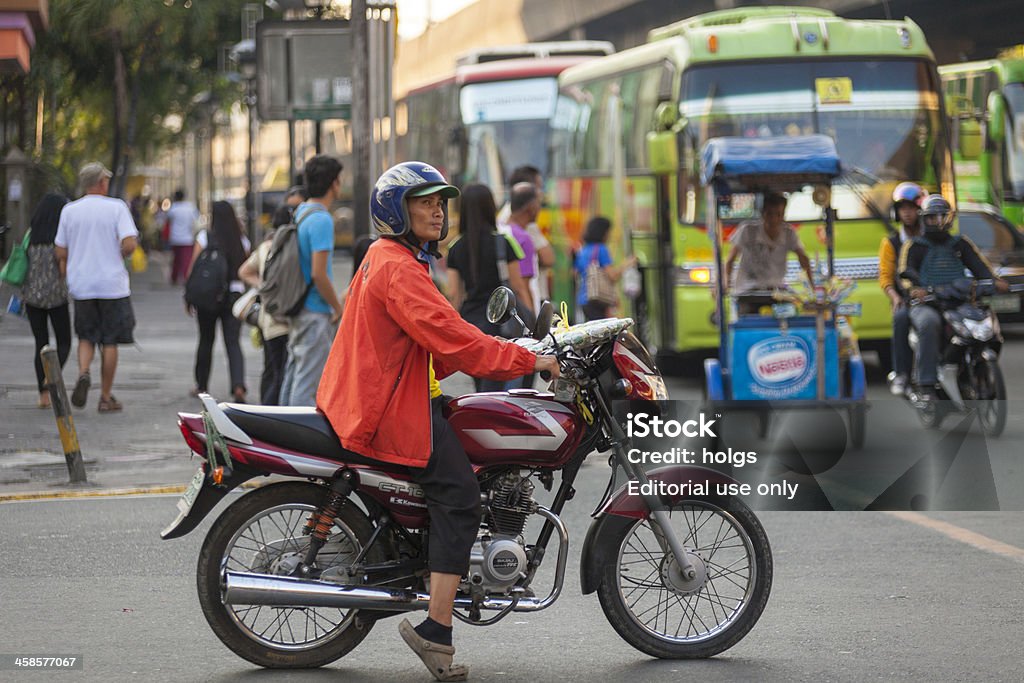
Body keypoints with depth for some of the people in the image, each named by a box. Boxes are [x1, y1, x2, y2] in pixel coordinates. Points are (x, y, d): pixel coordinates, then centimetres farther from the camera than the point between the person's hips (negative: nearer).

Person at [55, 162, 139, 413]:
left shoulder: (69, 211, 3)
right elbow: (130, 243, -18)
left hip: (81, 286, 3)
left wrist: (66, 277, 19)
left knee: (86, 337, 16)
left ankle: (83, 373, -13)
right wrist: (119, 256, 3)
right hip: (112, 285, -3)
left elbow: (61, 253, 5)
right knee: (110, 341, 7)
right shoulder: (116, 207, -7)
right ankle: (106, 397, 10)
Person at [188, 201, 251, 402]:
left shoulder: (205, 237, -5)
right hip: (235, 295, 2)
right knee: (233, 342, -1)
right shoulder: (242, 241, 4)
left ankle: (201, 386, 24)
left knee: (206, 340, 13)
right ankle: (238, 385, -20)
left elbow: (193, 270, -5)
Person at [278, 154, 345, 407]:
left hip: (296, 310, 9)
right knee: (308, 384, -7)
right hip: (316, 313, -9)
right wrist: (338, 308, -10)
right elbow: (318, 274, -22)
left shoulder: (299, 213, 12)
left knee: (293, 374, 14)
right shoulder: (321, 220, -17)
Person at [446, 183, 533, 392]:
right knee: (493, 388, -10)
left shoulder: (456, 248, 7)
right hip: (497, 321, -5)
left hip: (468, 320, 5)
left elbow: (453, 293, 7)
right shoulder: (503, 243, -6)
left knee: (482, 390, 15)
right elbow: (518, 287, -3)